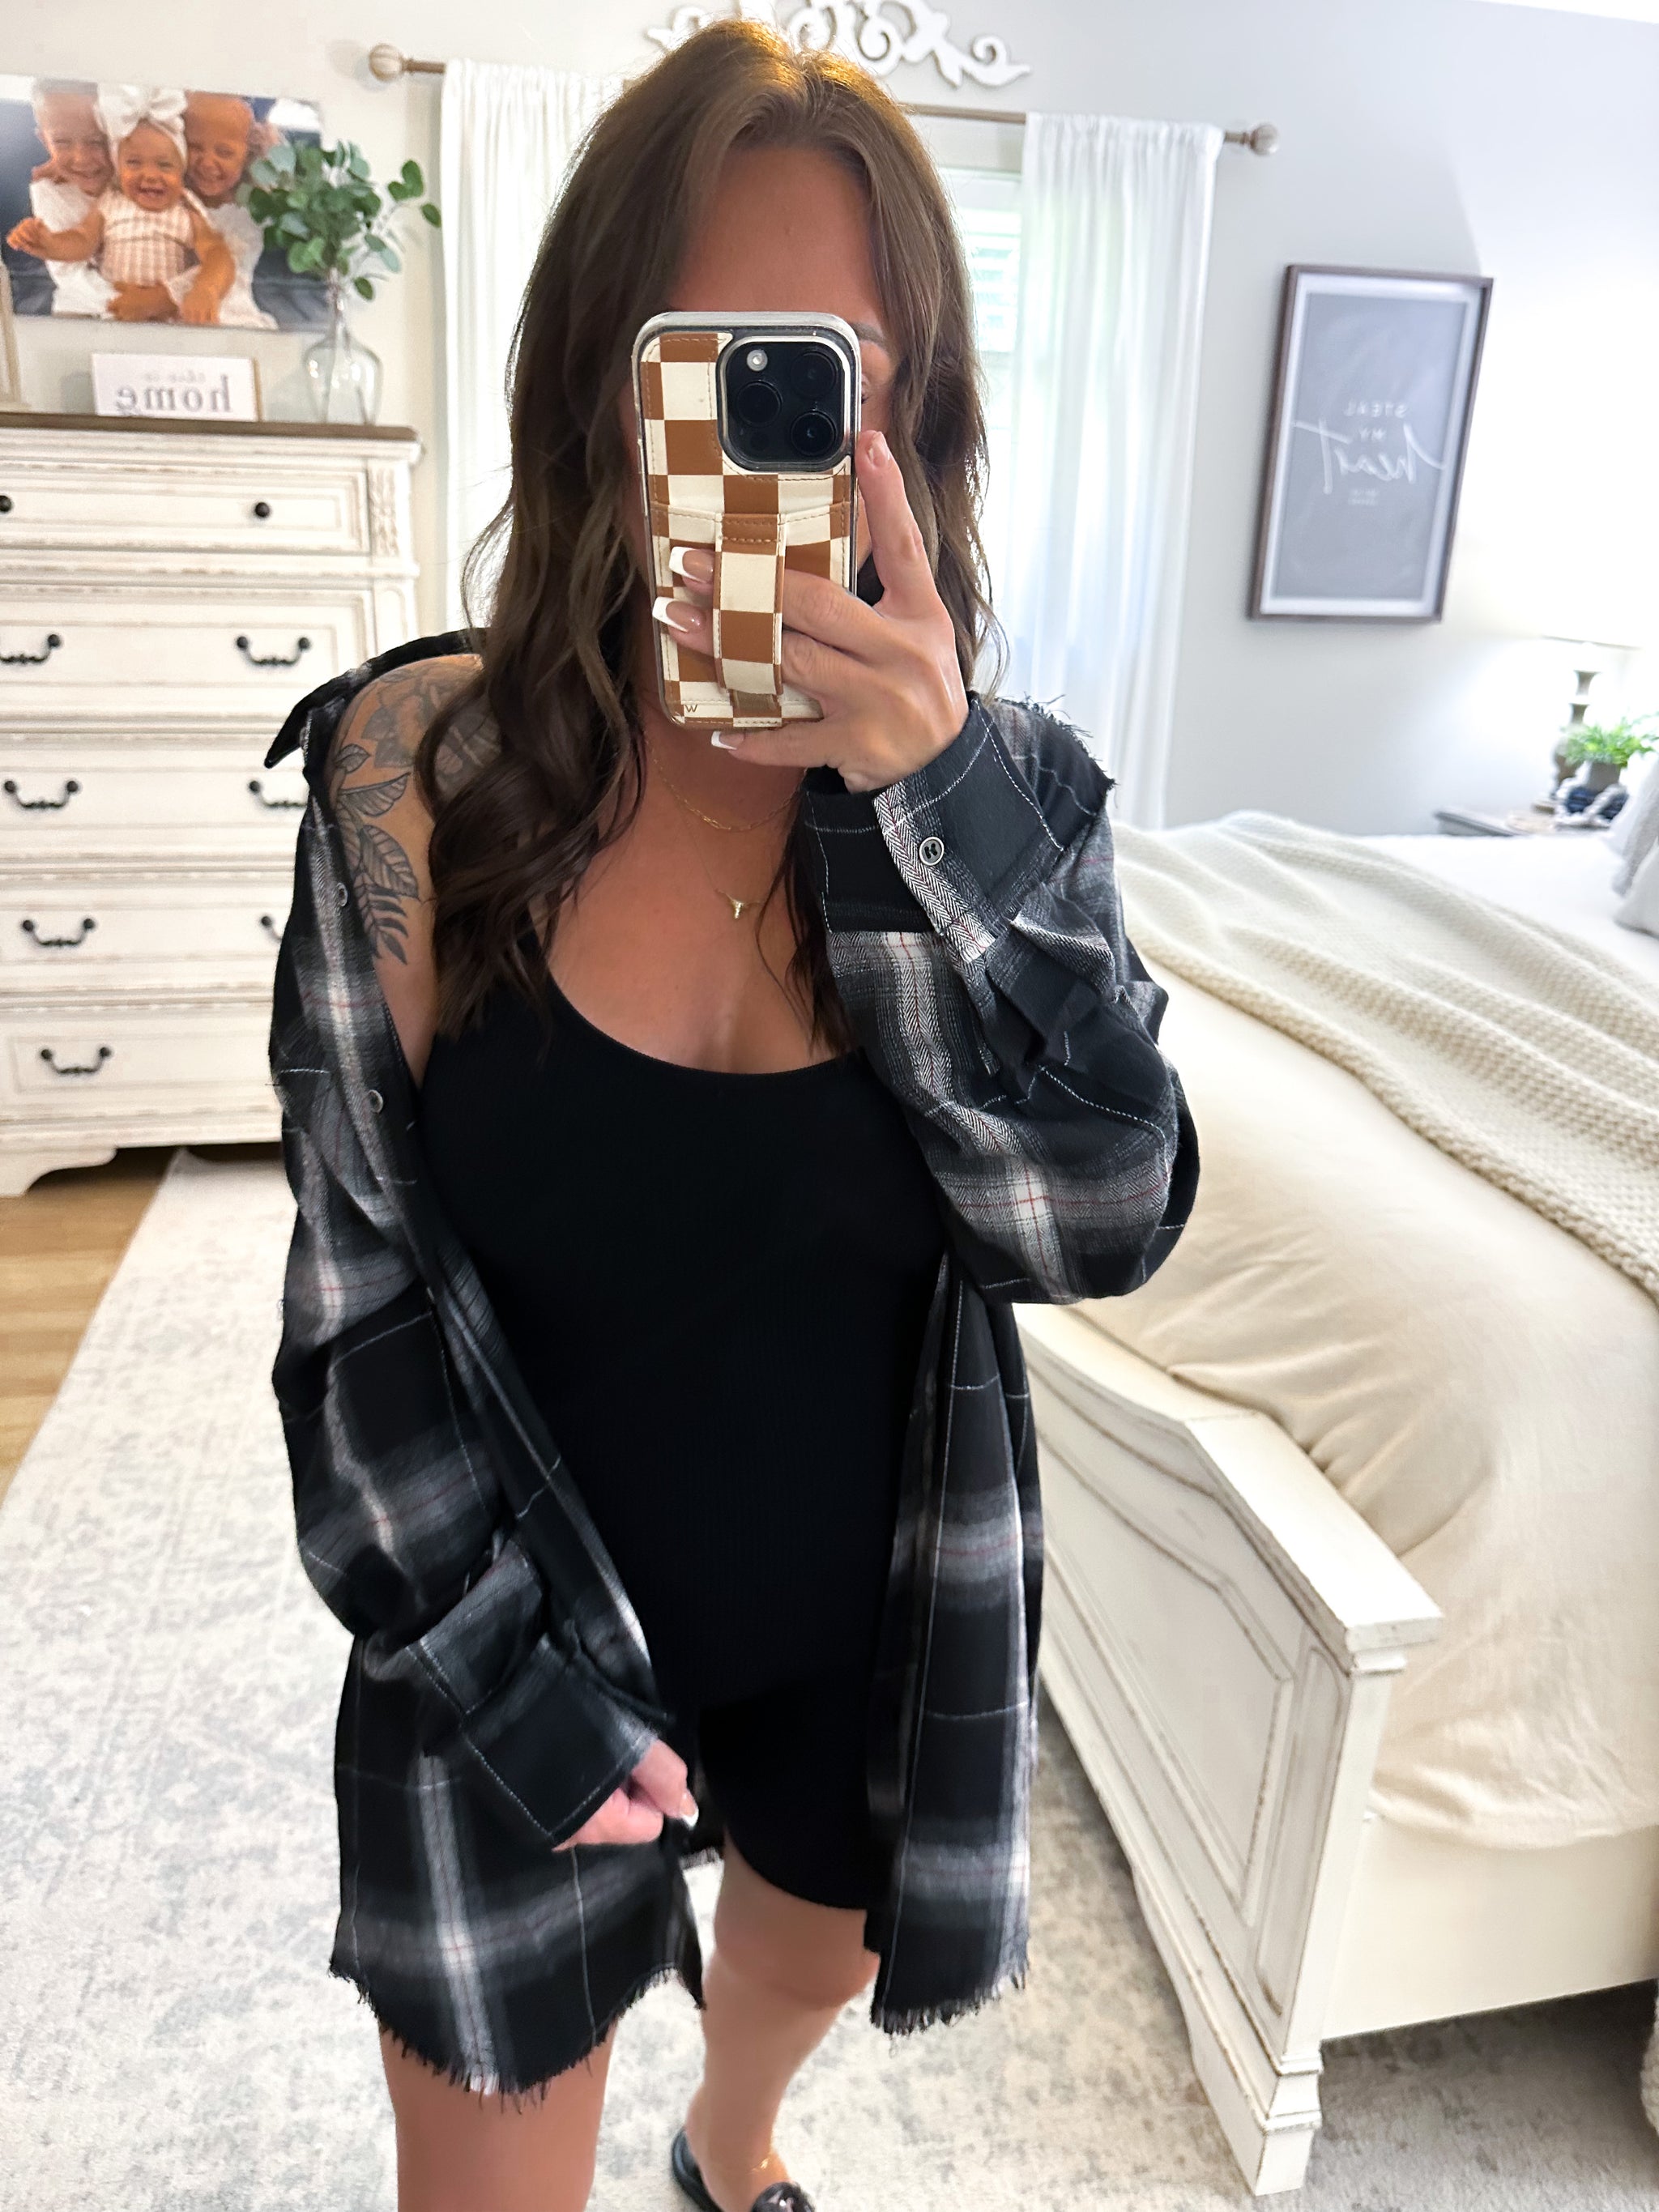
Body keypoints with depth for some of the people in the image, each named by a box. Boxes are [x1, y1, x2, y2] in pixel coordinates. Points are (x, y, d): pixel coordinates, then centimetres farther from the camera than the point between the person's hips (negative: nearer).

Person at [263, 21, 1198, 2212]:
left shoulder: (1001, 786, -12)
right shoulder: (416, 770, -17)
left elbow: (1105, 1218, -21)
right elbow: (366, 1287, -12)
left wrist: (923, 802, -32)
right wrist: (523, 1684, -11)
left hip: (876, 1619, 3)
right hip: (517, 1637, -2)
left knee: (812, 1956, 32)